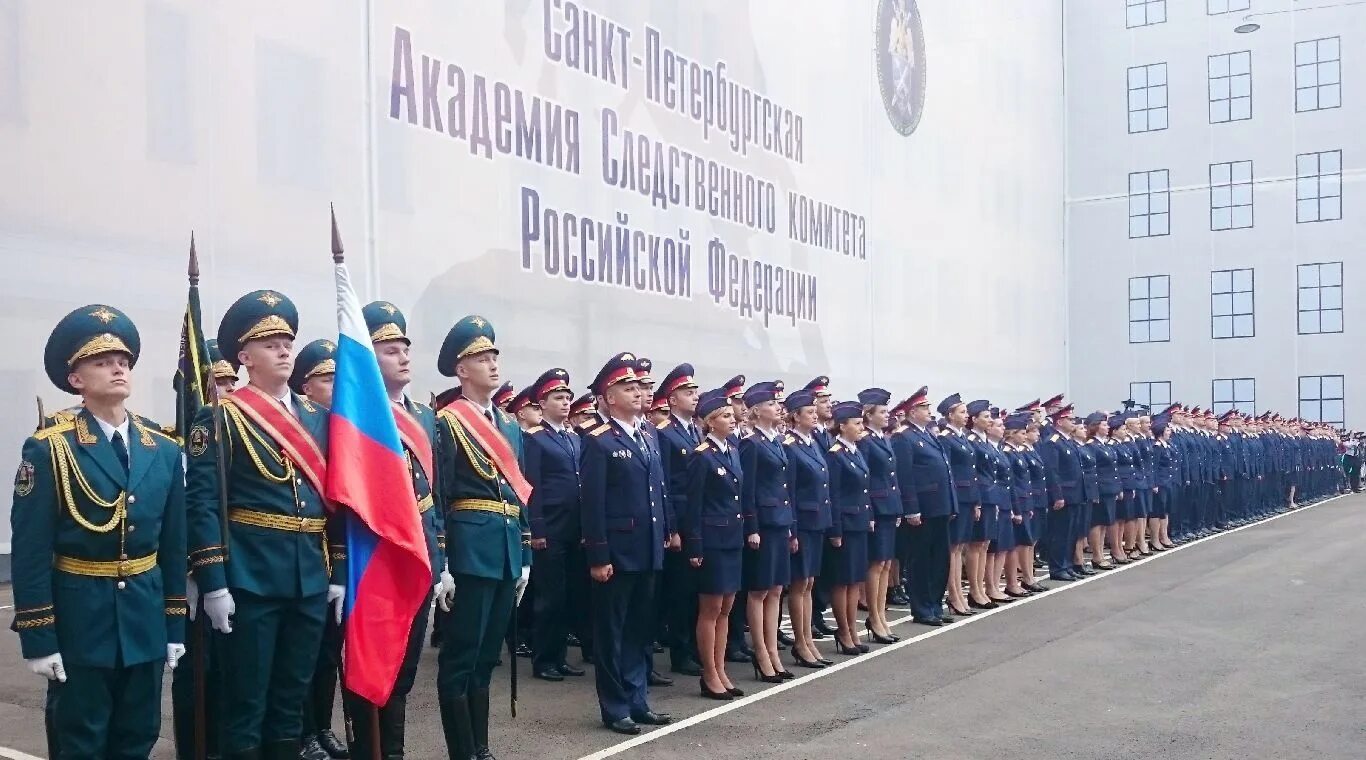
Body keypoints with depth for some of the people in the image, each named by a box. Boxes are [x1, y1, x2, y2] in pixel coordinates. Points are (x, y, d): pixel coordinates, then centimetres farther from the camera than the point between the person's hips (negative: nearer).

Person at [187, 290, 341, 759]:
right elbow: (202, 503, -11)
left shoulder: (317, 418, 12)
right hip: (250, 580, -5)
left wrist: (339, 574, 9)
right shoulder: (222, 419, -5)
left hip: (311, 581, 5)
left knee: (293, 698, 14)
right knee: (247, 701, 2)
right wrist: (213, 584, -16)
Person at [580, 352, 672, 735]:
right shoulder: (598, 442, -9)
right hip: (616, 553, -7)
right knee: (612, 631, 4)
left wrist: (666, 530, 10)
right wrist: (598, 556, -18)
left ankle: (637, 701, 25)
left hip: (646, 551, 7)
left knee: (641, 630, 14)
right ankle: (615, 708, 13)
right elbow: (593, 504, -14)